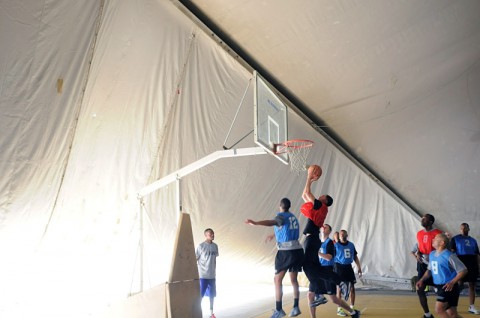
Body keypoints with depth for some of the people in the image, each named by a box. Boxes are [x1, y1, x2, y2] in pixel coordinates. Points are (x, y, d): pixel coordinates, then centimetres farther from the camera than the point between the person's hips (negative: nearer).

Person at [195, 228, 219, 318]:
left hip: (212, 275, 5)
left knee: (212, 295, 11)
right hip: (202, 275, -5)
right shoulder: (200, 246, -10)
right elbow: (195, 260, -6)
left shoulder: (215, 246, 6)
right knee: (200, 295, -2)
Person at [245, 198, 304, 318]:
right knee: (294, 280, 16)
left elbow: (272, 222, -31)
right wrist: (274, 234, 50)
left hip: (286, 251, -7)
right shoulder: (293, 216, 15)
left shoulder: (281, 216, -7)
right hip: (298, 250, 7)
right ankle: (296, 307, 14)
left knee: (277, 280, 0)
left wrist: (255, 223, -44)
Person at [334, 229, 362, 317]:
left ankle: (352, 307, 21)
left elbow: (355, 257, 13)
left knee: (352, 288, 7)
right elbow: (331, 257, -11)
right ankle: (339, 309, 9)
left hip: (348, 267, 5)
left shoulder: (351, 245, 6)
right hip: (339, 267, -5)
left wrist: (359, 268, 8)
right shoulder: (336, 245, -8)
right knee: (339, 288, 0)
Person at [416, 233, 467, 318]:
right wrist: (422, 280, 8)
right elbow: (429, 270, 21)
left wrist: (452, 282, -22)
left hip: (448, 287, -7)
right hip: (440, 287, 7)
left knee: (439, 309, -16)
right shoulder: (432, 254, 9)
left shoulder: (449, 256, -15)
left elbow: (463, 270, -13)